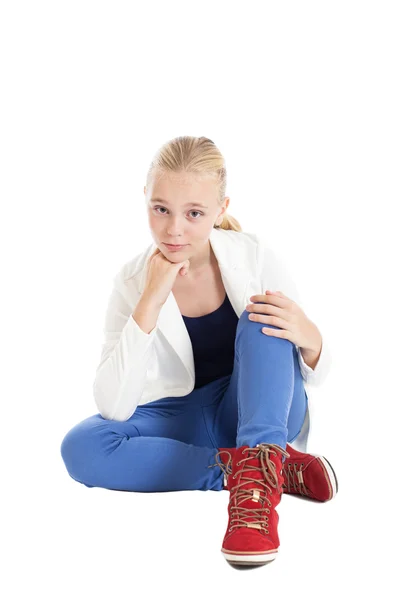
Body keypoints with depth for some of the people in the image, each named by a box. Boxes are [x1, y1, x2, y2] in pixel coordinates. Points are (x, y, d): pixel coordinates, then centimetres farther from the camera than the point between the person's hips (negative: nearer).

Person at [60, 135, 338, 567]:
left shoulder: (253, 257, -12)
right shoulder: (133, 282, -11)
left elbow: (315, 376, -5)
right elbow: (112, 407, -21)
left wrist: (309, 339, -30)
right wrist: (151, 303, -28)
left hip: (263, 414, -1)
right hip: (184, 424, 1)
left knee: (264, 319, -26)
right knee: (81, 447, -27)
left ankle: (257, 471, -42)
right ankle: (276, 467, -25)